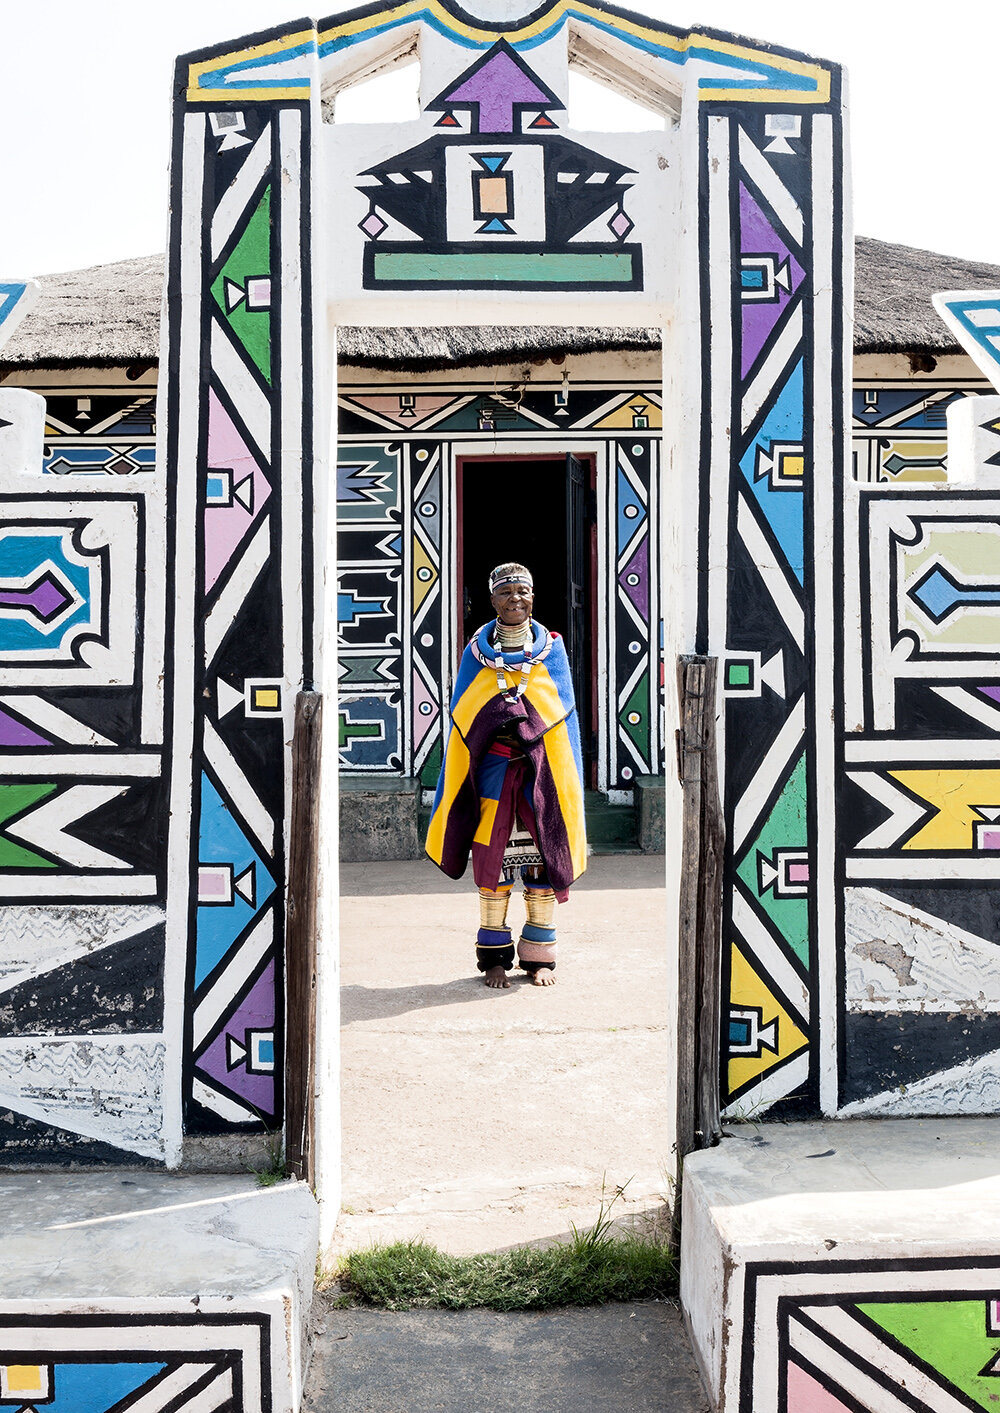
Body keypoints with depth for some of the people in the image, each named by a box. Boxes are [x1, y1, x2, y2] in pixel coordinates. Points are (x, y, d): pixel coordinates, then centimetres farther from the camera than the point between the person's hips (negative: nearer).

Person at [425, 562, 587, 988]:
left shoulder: (552, 649, 7)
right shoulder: (477, 652, 7)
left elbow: (565, 717, 8)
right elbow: (461, 721, 9)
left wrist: (568, 784, 2)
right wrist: (452, 789, 5)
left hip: (542, 765, 0)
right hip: (493, 765, 0)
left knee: (544, 853, 1)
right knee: (491, 857, 1)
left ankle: (539, 956, 15)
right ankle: (494, 956, 13)